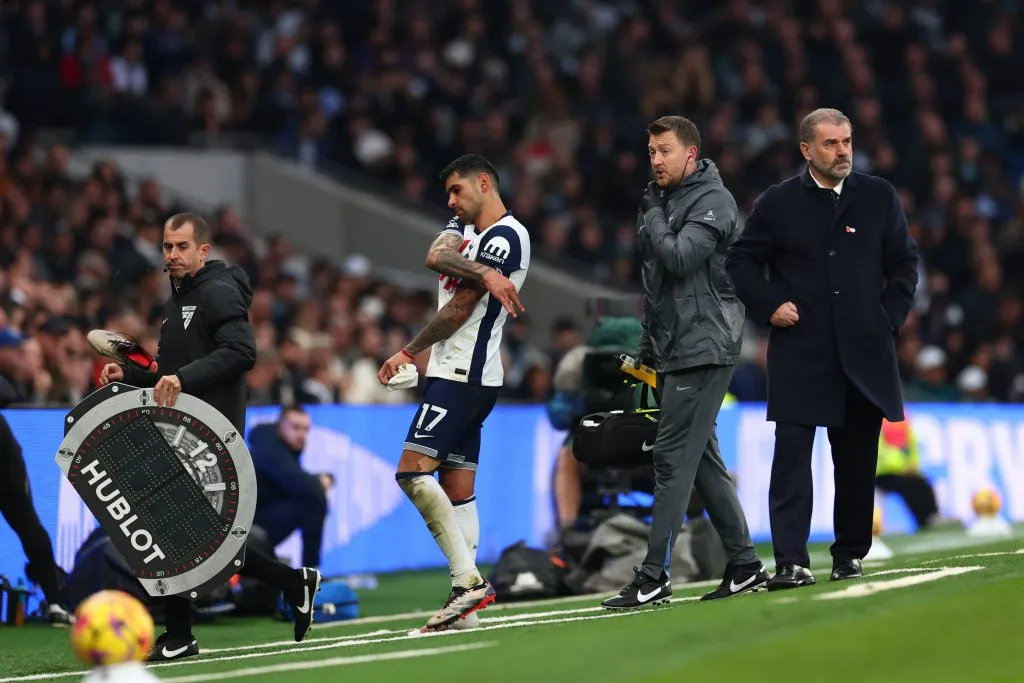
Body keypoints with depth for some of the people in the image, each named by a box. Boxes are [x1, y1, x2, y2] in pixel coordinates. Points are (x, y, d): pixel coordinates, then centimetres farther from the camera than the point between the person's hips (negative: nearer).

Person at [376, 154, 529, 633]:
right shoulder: (462, 228, 17)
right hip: (450, 374, 10)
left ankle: (469, 578, -21)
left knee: (413, 470, -18)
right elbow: (436, 256, -7)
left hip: (465, 374, -10)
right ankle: (465, 605, 3)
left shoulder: (505, 237, -10)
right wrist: (483, 274, -24)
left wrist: (409, 353, -4)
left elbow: (459, 309, -12)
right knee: (458, 489, 5)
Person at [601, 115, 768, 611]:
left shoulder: (712, 200, -9)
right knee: (702, 460, 11)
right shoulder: (663, 202, 19)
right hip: (674, 354, 10)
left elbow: (679, 258, -23)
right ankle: (745, 565, 16)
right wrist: (646, 349, 22)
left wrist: (652, 215, -8)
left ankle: (654, 577, -13)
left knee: (673, 458, -12)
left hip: (704, 348, -10)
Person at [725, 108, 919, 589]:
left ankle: (850, 554, 20)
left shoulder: (878, 197, 7)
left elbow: (904, 261, 14)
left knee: (857, 459, 8)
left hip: (864, 351, 2)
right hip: (799, 354, -2)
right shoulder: (778, 203, 2)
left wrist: (892, 315, 3)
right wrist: (769, 306, -5)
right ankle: (791, 562, -14)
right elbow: (740, 261, 8)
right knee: (792, 454, -10)